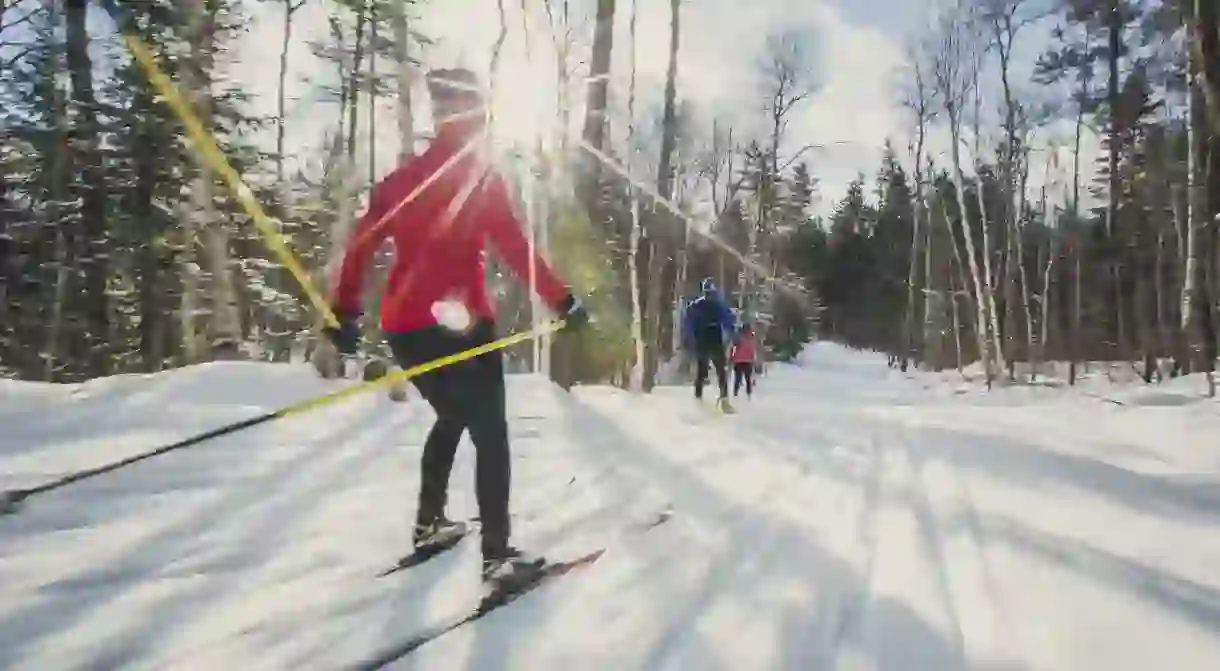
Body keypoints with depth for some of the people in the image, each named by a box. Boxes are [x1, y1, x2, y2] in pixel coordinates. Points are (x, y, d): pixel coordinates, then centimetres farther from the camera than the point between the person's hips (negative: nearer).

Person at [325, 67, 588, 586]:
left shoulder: (405, 177, 13)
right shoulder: (480, 175, -3)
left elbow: (360, 244, 11)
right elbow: (514, 248, -12)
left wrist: (345, 313, 16)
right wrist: (562, 301, -9)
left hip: (402, 326, 7)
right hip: (457, 323, -6)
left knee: (452, 418, 26)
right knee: (489, 433, 1)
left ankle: (429, 523, 31)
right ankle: (498, 554, -3)